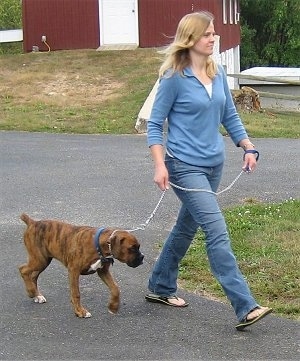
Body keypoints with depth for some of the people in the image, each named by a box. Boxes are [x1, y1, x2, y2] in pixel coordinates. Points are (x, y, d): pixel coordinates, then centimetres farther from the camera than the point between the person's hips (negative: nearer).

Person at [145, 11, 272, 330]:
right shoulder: (174, 78, -12)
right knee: (217, 233, -14)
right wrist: (159, 165, -16)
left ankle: (160, 288, 36)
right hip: (185, 166, -7)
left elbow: (229, 116, 15)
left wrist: (248, 147, 2)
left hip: (213, 164, 7)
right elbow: (154, 123, -7)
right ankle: (245, 308, -15)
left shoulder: (218, 74, 6)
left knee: (186, 228, 18)